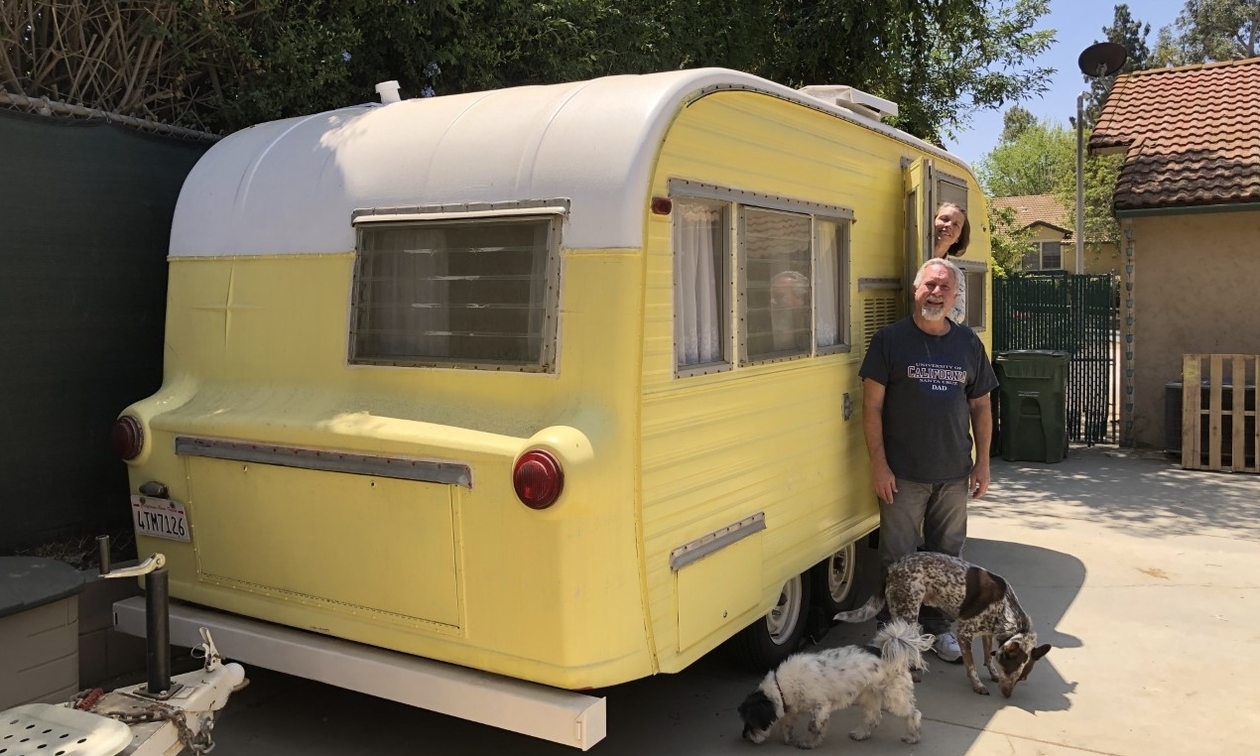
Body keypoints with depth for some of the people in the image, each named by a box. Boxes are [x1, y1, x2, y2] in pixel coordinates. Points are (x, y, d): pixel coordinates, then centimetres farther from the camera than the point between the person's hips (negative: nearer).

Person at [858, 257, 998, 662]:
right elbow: (872, 406, -6)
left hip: (954, 474, 4)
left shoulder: (968, 343, 8)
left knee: (948, 555, 14)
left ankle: (939, 625, 30)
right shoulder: (891, 339, -4)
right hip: (903, 475, -4)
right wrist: (878, 463, -11)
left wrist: (983, 462, 7)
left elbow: (980, 406, 12)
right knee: (899, 559, 4)